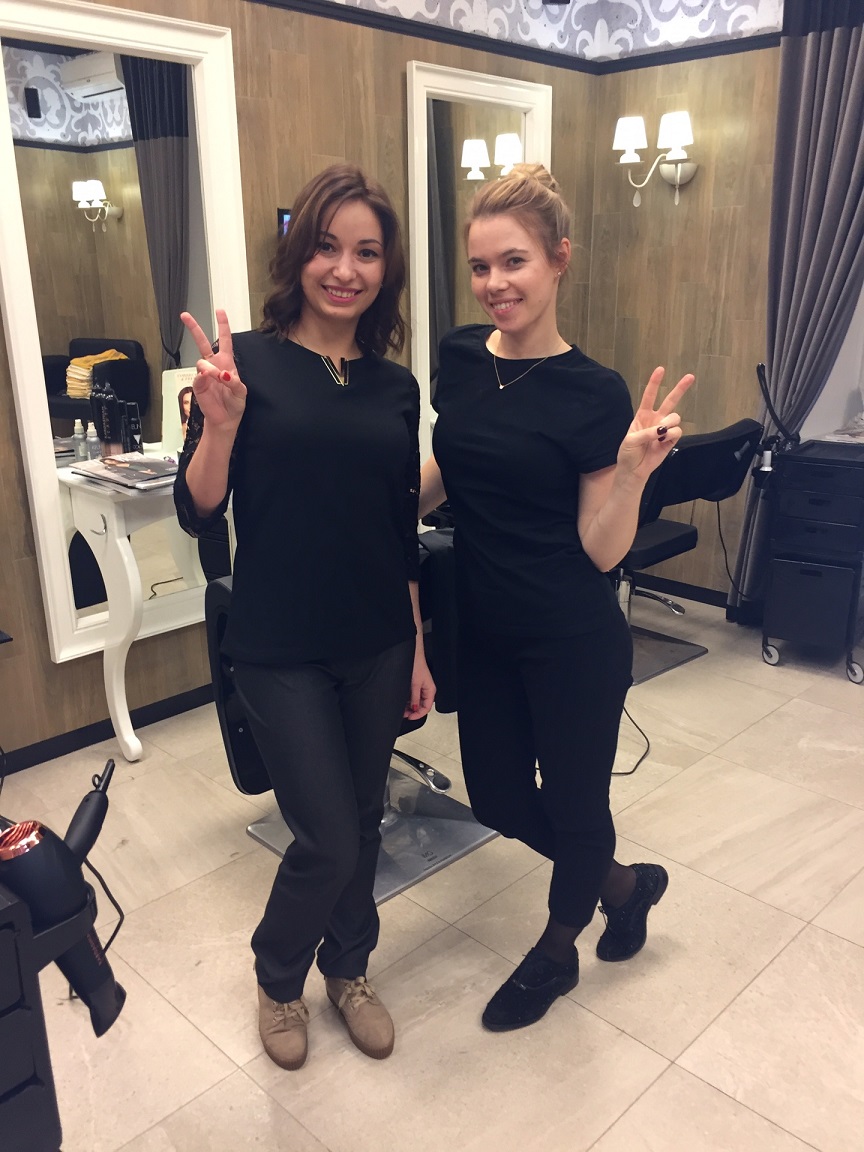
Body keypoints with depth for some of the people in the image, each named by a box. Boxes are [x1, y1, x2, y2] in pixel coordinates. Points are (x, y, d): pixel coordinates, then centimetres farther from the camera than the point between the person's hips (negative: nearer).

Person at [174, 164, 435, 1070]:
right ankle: (277, 978, 34)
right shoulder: (248, 361, -8)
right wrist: (219, 422, -26)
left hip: (377, 646, 4)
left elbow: (403, 530, 9)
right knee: (327, 840, 2)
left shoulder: (395, 386, 4)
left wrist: (419, 649, 9)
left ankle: (347, 968, 43)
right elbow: (197, 513, -8)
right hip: (281, 651, -4)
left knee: (363, 822, 16)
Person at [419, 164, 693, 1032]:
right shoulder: (459, 355, -1)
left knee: (572, 801, 14)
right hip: (484, 631, 6)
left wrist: (634, 466, -29)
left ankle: (554, 953, 45)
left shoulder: (592, 394, -16)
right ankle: (625, 884, 46)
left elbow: (601, 550, -14)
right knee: (498, 801, 18)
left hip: (573, 643, -6)